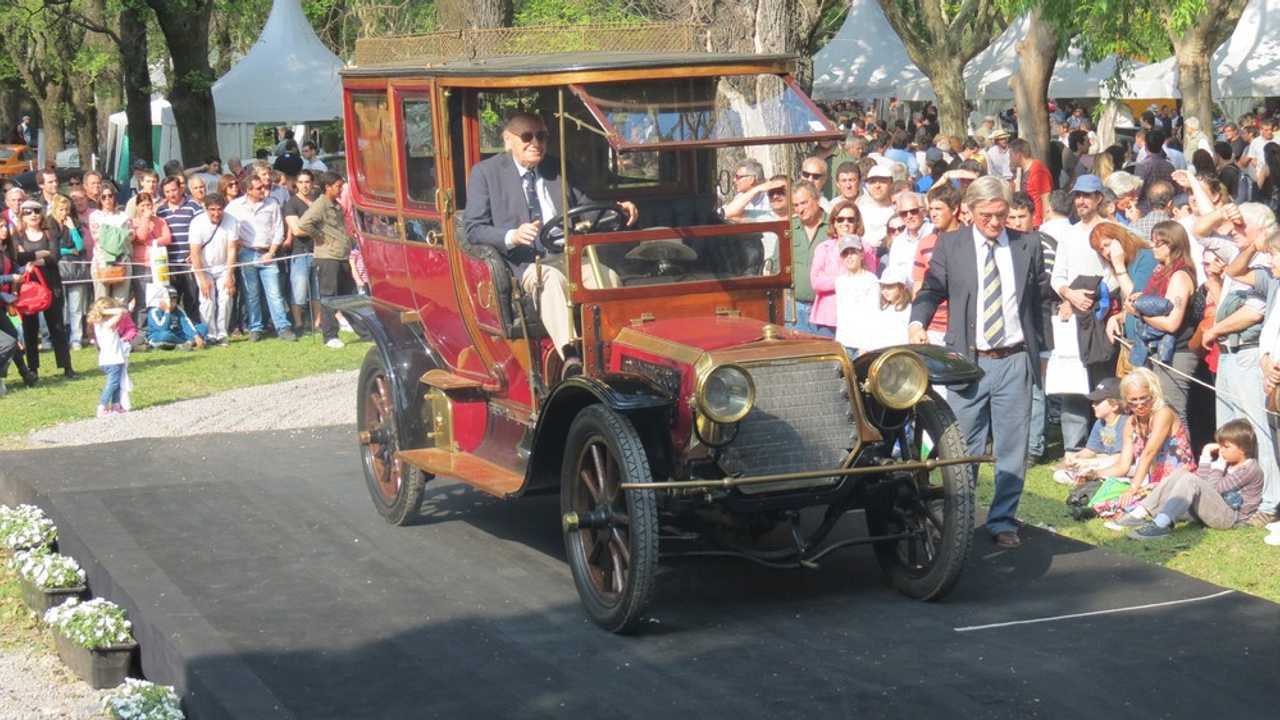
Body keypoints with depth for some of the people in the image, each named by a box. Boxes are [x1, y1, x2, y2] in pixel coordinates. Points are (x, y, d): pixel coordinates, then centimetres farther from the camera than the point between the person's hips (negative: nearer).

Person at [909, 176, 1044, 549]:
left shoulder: (1027, 246, 8)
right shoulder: (950, 245, 4)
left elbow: (1039, 299, 12)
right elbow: (931, 290, 5)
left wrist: (1041, 351, 10)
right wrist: (917, 323, -15)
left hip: (1015, 362, 1)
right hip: (969, 362, -1)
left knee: (1012, 449, 3)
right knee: (963, 448, 2)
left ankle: (1003, 522, 14)